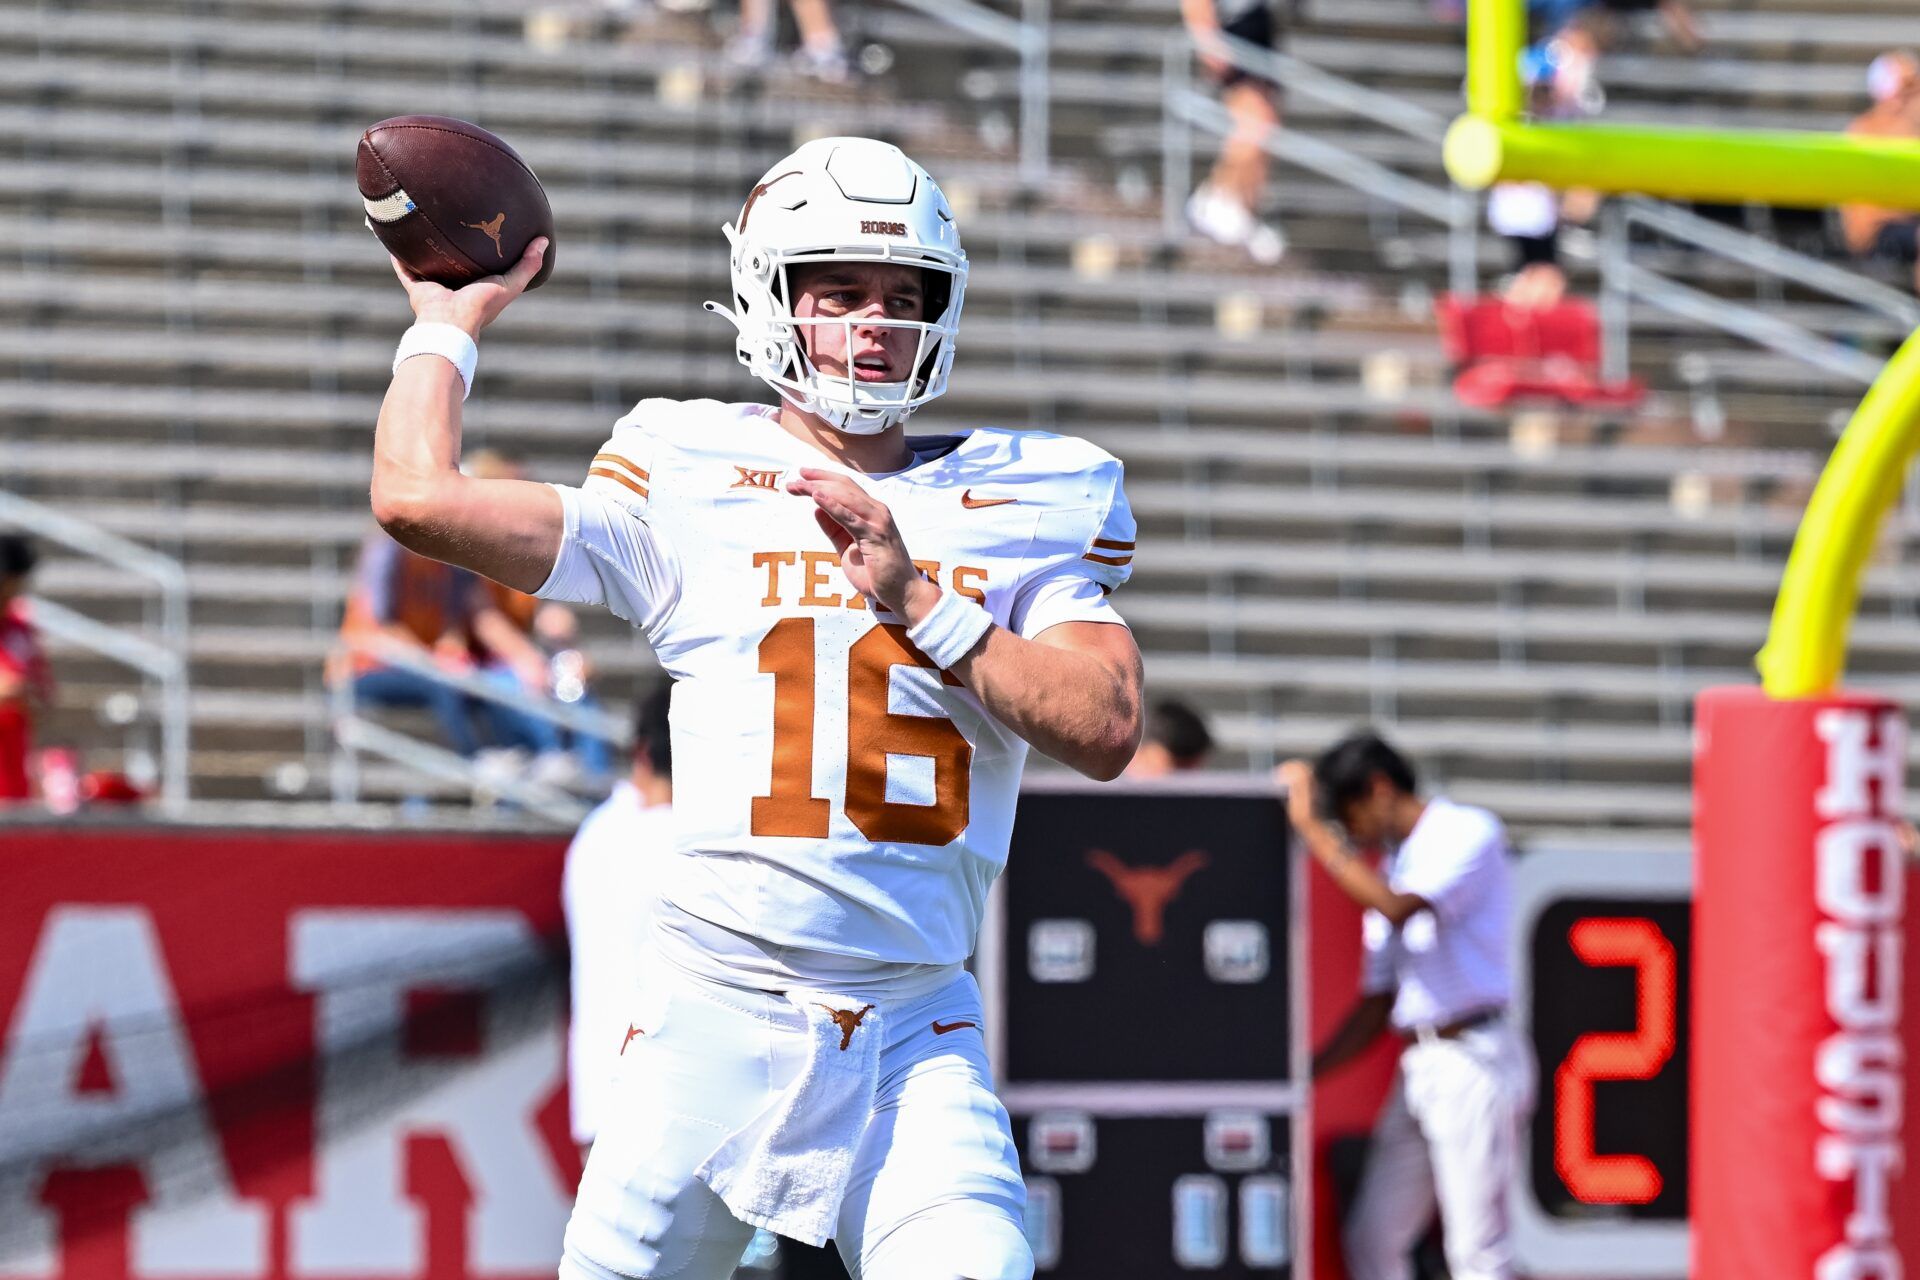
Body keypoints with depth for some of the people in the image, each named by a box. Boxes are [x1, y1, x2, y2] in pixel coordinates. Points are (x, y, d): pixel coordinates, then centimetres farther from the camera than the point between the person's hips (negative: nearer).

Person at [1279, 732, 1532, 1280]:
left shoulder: (1469, 833, -5)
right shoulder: (1393, 869, 19)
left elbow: (1398, 908, -23)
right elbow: (1377, 1006, 20)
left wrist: (1312, 829, -18)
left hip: (1473, 1063, -9)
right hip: (1417, 1067, 9)